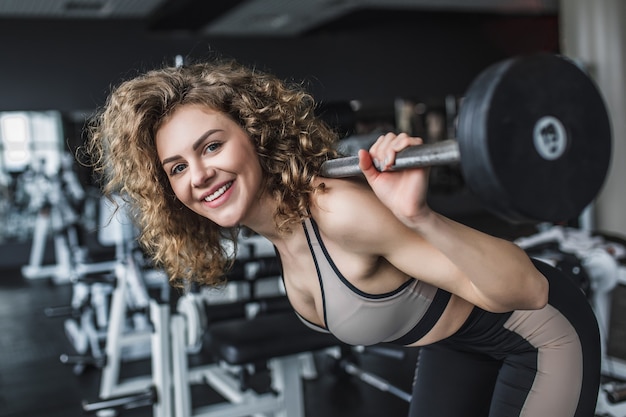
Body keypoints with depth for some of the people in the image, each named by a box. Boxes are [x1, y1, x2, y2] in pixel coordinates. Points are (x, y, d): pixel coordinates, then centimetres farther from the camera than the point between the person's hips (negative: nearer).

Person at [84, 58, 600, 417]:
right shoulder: (272, 225, -14)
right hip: (455, 346, 7)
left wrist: (421, 217, -50)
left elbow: (525, 290, -35)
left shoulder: (341, 211, -37)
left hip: (539, 337, -6)